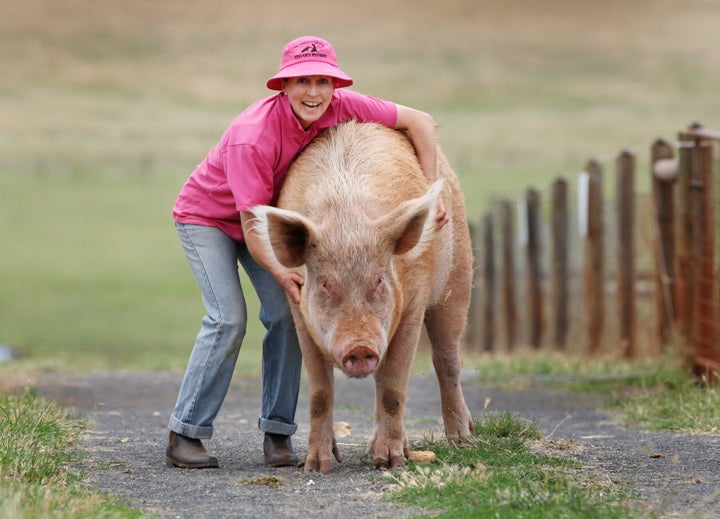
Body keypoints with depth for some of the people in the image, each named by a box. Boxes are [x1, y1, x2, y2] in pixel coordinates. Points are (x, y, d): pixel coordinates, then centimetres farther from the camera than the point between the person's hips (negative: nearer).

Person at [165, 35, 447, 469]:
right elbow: (252, 229, -34)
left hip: (267, 211, 5)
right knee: (229, 319, -19)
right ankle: (184, 435, -12)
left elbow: (419, 121, -16)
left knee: (286, 312, -11)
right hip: (207, 216, -5)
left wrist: (432, 193, -21)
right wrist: (282, 273, -47)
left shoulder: (340, 107, -22)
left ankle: (277, 432, -2)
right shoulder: (253, 137, -37)